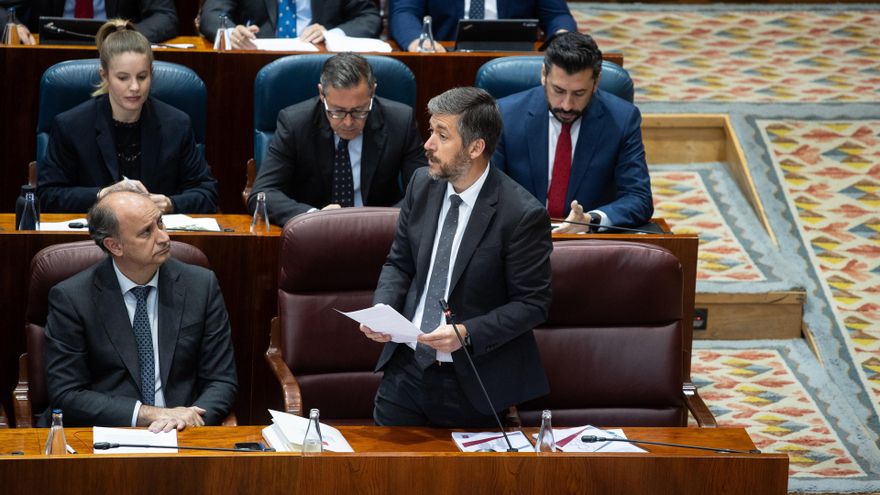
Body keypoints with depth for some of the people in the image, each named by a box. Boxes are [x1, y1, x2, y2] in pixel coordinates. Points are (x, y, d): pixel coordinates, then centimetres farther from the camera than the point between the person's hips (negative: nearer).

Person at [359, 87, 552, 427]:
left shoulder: (522, 214, -18)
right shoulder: (423, 185, 1)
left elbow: (532, 304, -12)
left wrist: (467, 333, -24)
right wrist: (381, 310, -8)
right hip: (406, 369, 5)